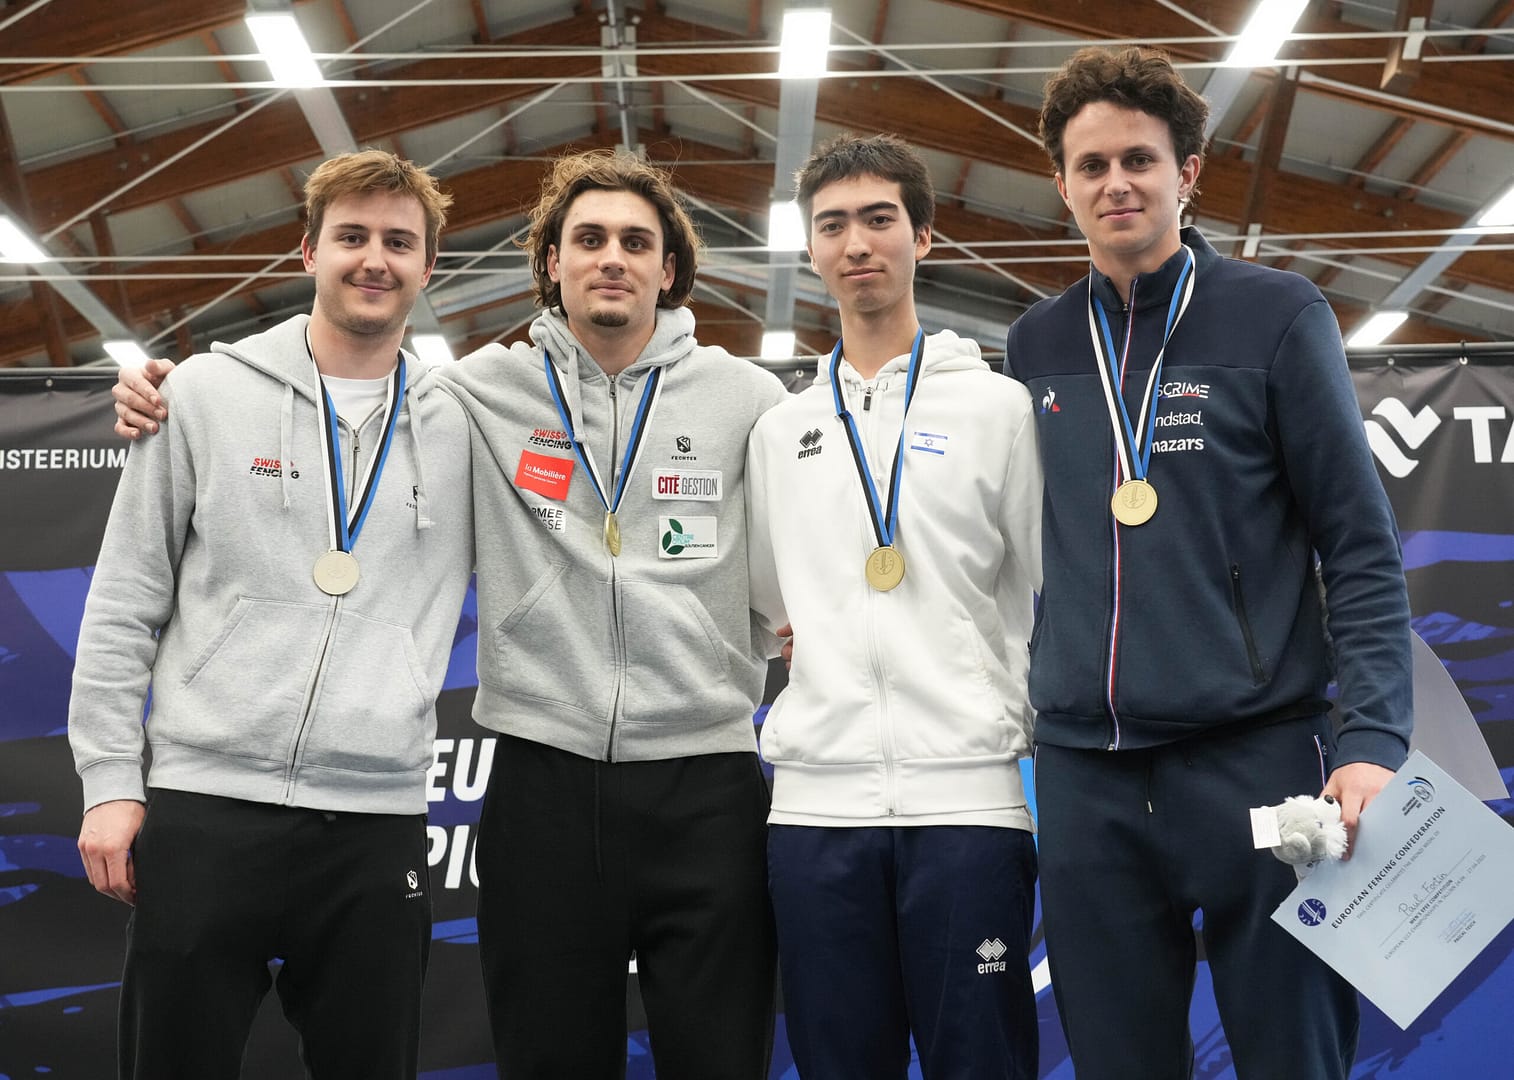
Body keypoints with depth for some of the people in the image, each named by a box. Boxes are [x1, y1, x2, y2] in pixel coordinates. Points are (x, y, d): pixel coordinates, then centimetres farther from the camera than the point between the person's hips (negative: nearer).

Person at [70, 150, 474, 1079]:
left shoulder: (457, 427, 9)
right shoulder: (206, 394, 4)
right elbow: (125, 602, 4)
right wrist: (110, 779, -1)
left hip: (380, 826, 2)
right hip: (203, 810, -1)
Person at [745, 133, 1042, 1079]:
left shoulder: (999, 407, 6)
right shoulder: (780, 432, 15)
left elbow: (1056, 596, 4)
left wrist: (1058, 753, 0)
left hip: (965, 795, -3)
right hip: (816, 800, 3)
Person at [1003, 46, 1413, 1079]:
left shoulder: (1278, 316, 0)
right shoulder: (1037, 346, 10)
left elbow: (1361, 548, -2)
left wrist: (1373, 736, -13)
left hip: (1256, 755, -3)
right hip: (1086, 776, 3)